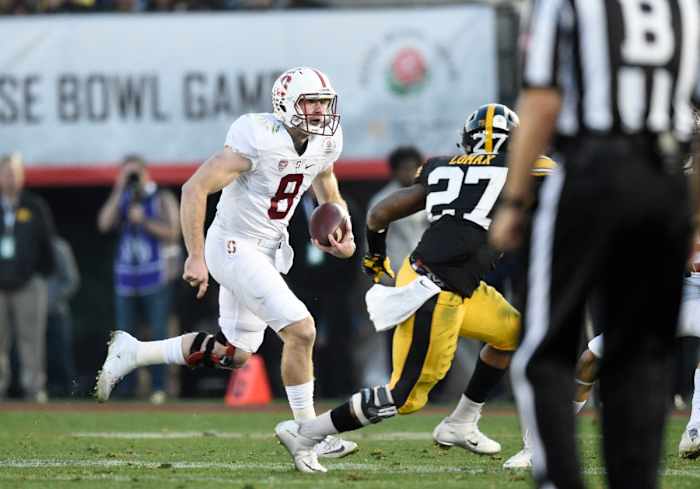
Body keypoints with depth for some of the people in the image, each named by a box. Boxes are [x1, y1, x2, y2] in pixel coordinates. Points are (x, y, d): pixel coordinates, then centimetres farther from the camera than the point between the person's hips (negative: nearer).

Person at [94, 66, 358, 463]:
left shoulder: (325, 142, 0)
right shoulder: (259, 140, -24)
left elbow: (330, 198, 19)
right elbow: (195, 189, -23)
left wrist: (343, 236, -3)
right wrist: (196, 257, -25)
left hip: (269, 250, 9)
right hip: (236, 247, -9)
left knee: (234, 353, 14)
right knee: (301, 331, -15)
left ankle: (132, 353, 25)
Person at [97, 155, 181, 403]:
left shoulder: (163, 199, 2)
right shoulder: (121, 199, 13)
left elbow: (172, 233, -6)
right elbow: (104, 224, -4)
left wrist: (144, 220, -12)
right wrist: (119, 190, -5)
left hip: (154, 279, -4)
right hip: (125, 278, 4)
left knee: (158, 333, -6)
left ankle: (159, 388, -5)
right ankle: (125, 389, 6)